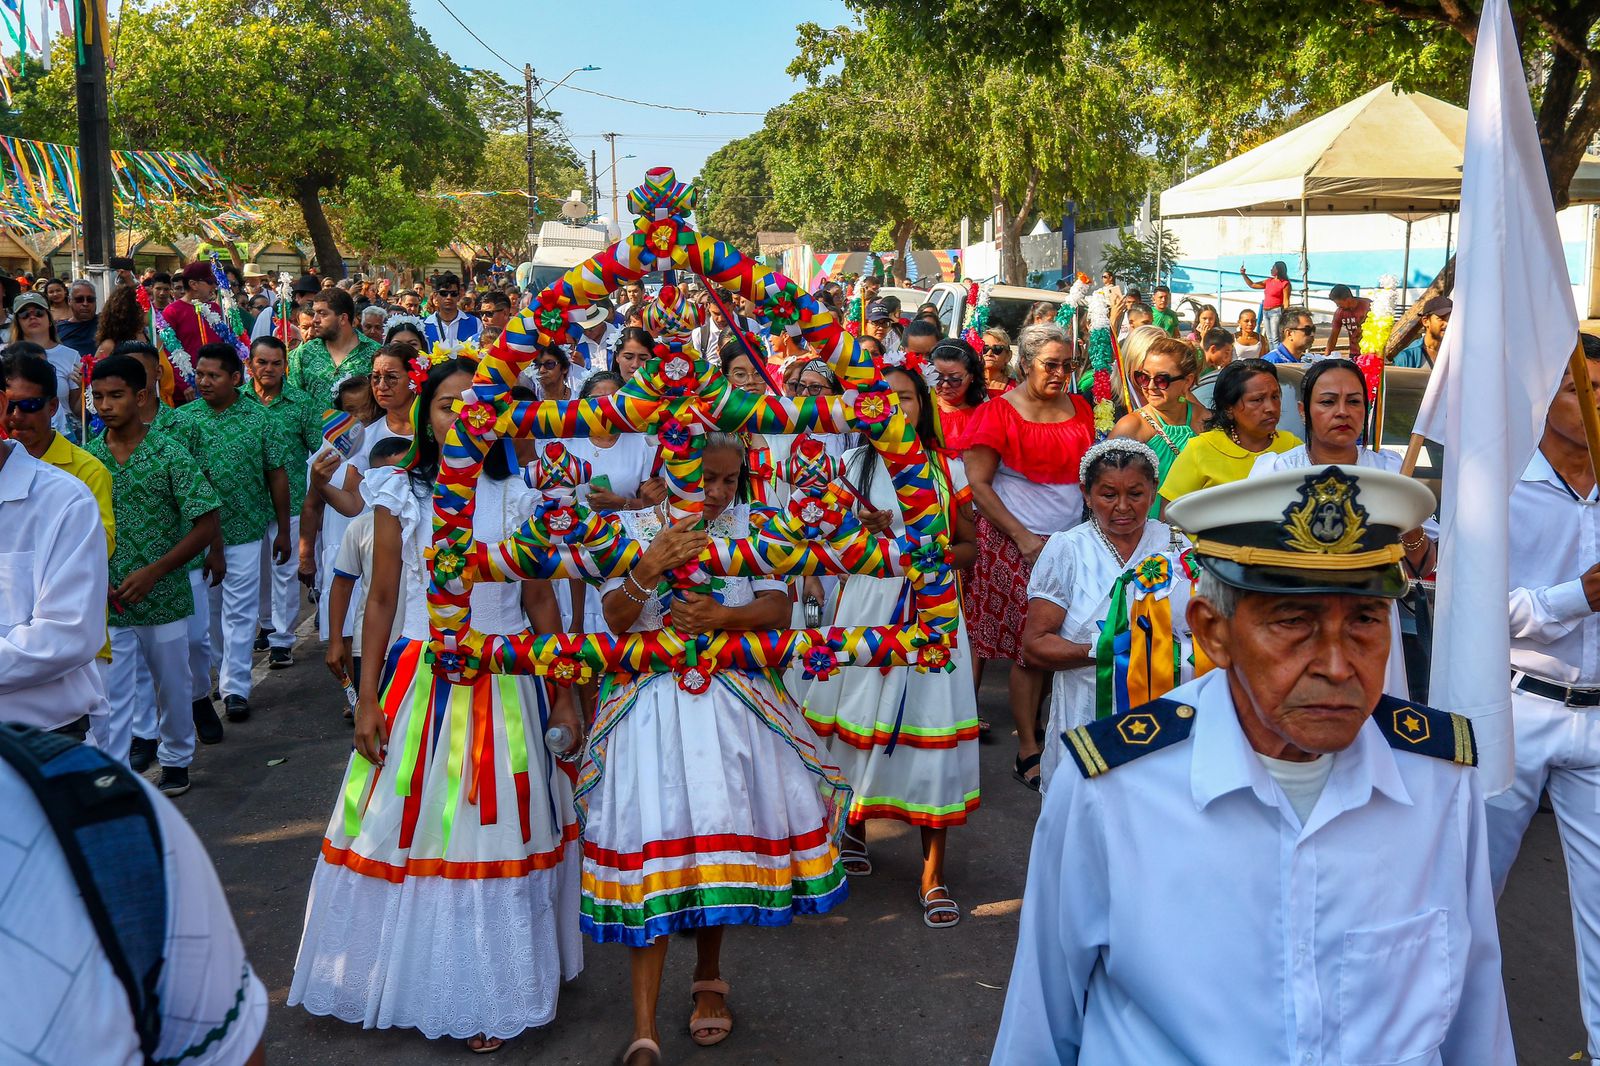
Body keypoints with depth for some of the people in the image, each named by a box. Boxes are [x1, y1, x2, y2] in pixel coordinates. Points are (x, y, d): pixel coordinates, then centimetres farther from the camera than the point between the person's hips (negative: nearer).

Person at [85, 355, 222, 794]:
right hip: (106, 603, 1)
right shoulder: (87, 458, 0)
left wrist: (153, 571, -15)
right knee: (110, 697, -1)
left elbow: (206, 524, -9)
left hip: (164, 598, -1)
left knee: (173, 687, 16)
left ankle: (175, 760, 38)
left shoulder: (169, 454, -9)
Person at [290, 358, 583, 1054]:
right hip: (418, 680, 0)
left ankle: (490, 993, 20)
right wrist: (367, 699, -3)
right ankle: (411, 979, 24)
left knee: (496, 829, 6)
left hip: (501, 685, 0)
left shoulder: (519, 499, 2)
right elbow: (381, 599, 2)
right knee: (409, 827, 5)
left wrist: (563, 695, 3)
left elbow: (541, 603, 5)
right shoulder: (401, 496, 1)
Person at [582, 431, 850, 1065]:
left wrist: (724, 617, -17)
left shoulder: (749, 529, 7)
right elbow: (615, 618, -4)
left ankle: (708, 974, 29)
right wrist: (650, 567, -20)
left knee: (721, 833, 3)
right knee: (652, 840, -7)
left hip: (732, 698, 2)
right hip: (649, 699, -2)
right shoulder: (634, 529, 3)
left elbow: (777, 608, 0)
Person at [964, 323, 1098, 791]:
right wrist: (1023, 537, -11)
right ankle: (1028, 752, 7)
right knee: (1029, 649, -2)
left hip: (1074, 539, 4)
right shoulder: (999, 412, -5)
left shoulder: (1079, 408, 10)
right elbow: (978, 483, -7)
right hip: (1018, 541, -4)